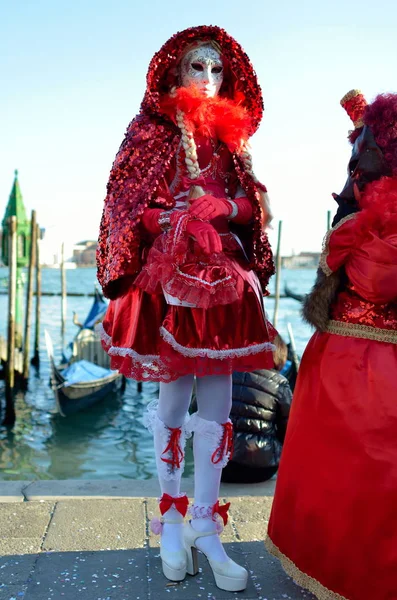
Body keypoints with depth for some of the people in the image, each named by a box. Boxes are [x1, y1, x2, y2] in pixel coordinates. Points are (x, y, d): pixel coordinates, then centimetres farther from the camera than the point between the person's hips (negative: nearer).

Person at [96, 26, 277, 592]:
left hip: (224, 277, 4)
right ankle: (172, 523, 22)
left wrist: (223, 207, -8)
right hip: (169, 276, -3)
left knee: (217, 403, 1)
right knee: (173, 401, 3)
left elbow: (253, 204, 12)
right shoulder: (151, 131, 6)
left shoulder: (229, 137, 16)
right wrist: (183, 215, -12)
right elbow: (130, 209, 0)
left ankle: (206, 530, 14)